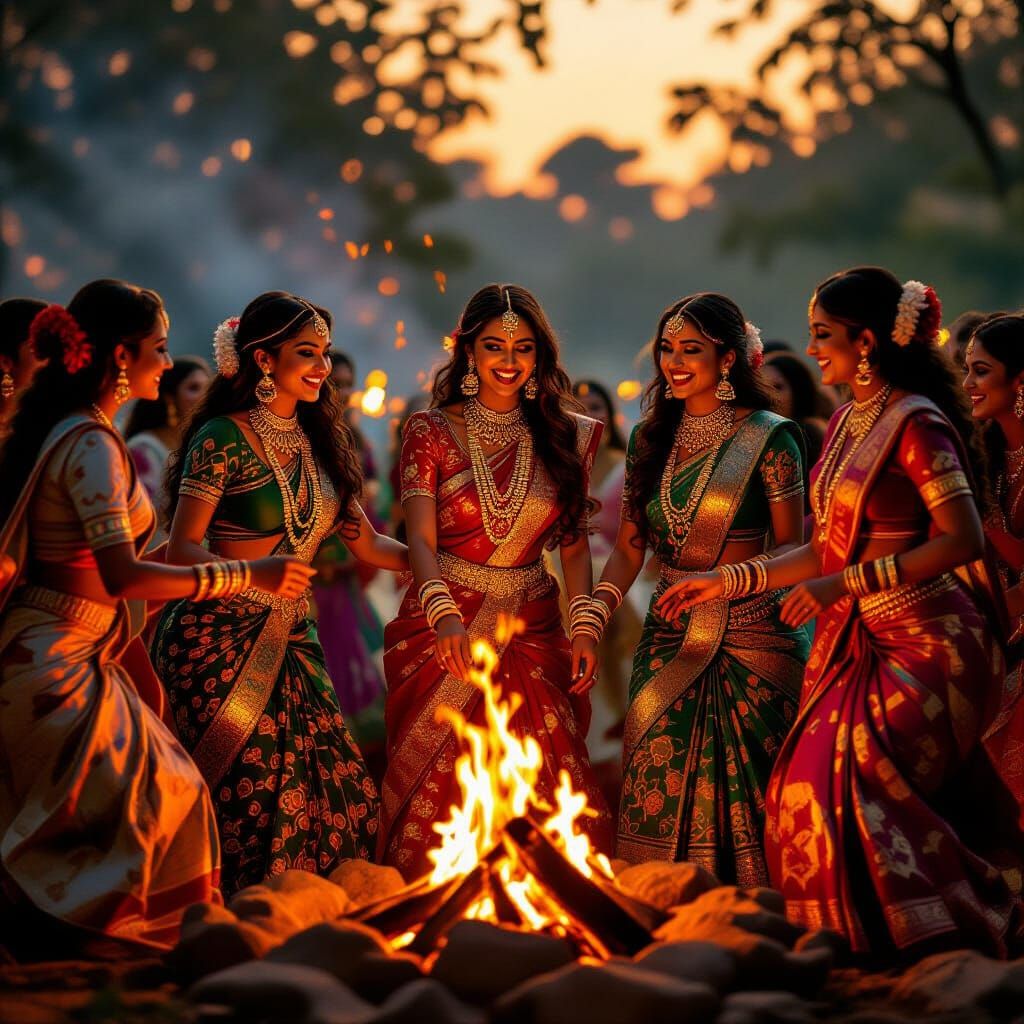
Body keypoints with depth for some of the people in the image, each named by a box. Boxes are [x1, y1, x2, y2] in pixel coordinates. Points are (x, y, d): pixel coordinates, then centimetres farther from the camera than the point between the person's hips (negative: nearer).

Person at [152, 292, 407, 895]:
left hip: (290, 642, 6)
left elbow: (367, 544, 16)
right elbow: (183, 549, -12)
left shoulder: (319, 442, 14)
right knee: (245, 797, -11)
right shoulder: (225, 437, -7)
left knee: (338, 798, -4)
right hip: (220, 641, -6)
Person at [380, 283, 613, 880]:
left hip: (532, 630, 2)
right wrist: (445, 616, -27)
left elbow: (575, 544, 10)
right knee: (436, 793, -2)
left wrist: (584, 629, -3)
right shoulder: (432, 432, 0)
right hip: (446, 628, -2)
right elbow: (421, 539, -10)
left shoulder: (568, 435, 7)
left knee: (547, 796, -4)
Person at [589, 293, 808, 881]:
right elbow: (630, 549, 12)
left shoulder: (768, 437, -4)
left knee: (740, 792, -5)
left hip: (750, 635, -4)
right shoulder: (651, 438, 11)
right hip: (670, 638, 5)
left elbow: (790, 547, -4)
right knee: (659, 795, 0)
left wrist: (721, 578, -20)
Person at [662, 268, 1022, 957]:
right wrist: (726, 581, 15)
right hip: (853, 642, 8)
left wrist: (847, 584, -21)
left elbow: (963, 541, -20)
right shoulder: (848, 423, 14)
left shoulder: (915, 423, -12)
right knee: (817, 791, 0)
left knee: (853, 788, -17)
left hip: (920, 642, -8)